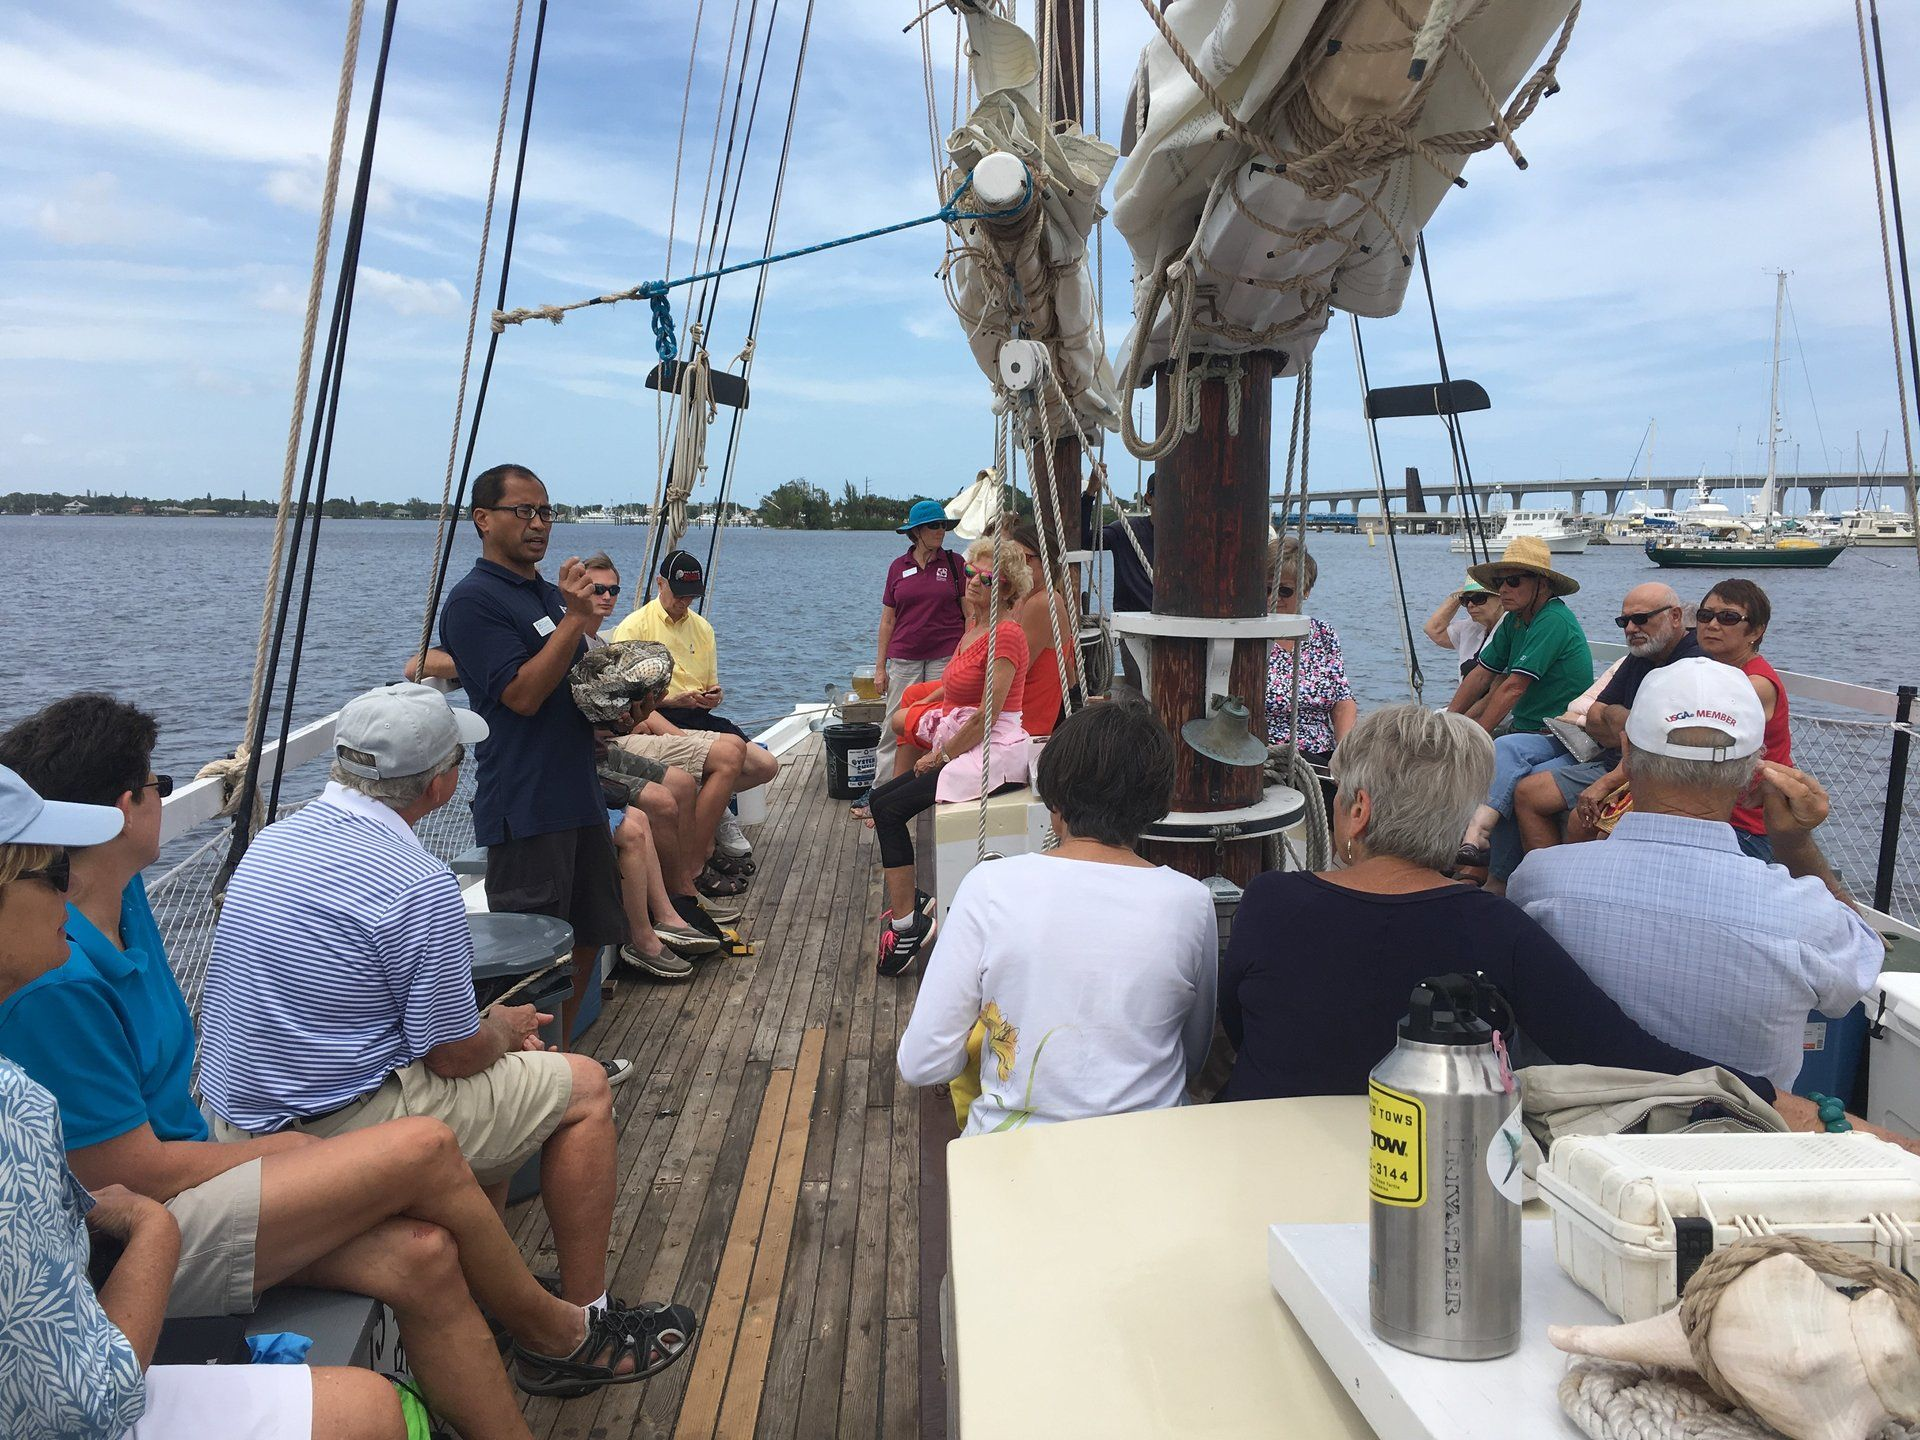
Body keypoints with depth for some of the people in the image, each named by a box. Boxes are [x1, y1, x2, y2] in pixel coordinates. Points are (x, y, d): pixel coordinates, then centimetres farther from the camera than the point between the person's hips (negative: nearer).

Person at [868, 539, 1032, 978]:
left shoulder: (1005, 634, -16)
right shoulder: (974, 626, 14)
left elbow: (986, 716, -19)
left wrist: (942, 755, -10)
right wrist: (939, 751, 10)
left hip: (994, 752, -9)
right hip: (963, 746, 9)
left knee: (891, 808, -14)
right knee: (881, 799, 3)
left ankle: (907, 925, -8)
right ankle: (907, 903, 9)